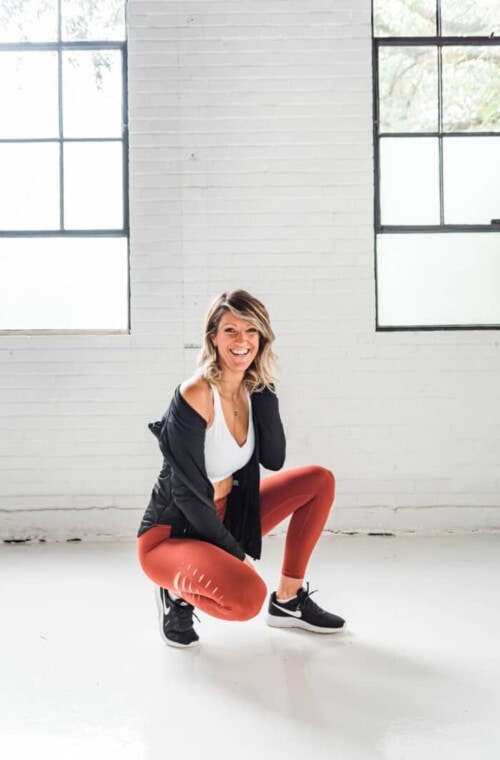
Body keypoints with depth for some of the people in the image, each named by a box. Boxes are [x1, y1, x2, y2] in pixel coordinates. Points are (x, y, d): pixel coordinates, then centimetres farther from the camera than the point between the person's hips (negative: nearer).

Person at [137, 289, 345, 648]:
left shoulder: (252, 389, -1)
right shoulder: (194, 395, -24)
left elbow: (274, 459, -5)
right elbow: (188, 492, -22)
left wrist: (265, 390, -12)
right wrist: (236, 553, -15)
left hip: (225, 517, 8)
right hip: (171, 535, -8)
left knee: (320, 481, 2)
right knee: (246, 596, -35)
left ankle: (288, 601, 10)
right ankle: (178, 592, 0)